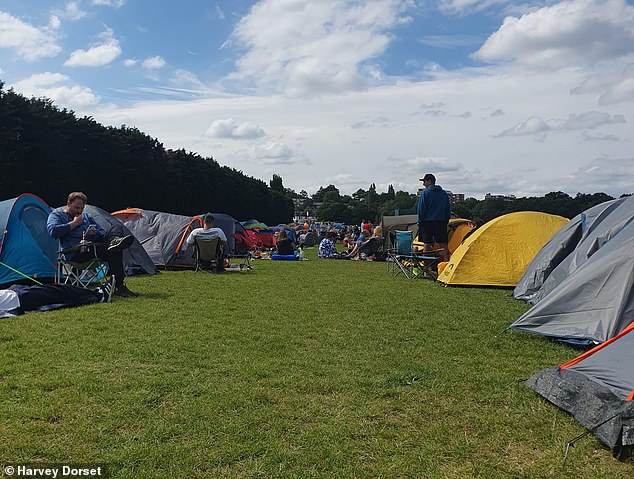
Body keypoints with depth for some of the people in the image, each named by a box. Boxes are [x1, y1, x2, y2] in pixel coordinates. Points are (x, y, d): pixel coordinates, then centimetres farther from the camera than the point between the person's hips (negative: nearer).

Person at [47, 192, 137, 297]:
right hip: (76, 252, -6)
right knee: (114, 252, -32)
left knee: (117, 228, -17)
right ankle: (118, 287, -38)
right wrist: (74, 223, -3)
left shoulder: (86, 215, 30)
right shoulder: (56, 215, 13)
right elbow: (53, 232, -9)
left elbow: (102, 231, 27)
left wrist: (95, 232, 2)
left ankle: (115, 241, -52)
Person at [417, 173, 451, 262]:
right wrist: (445, 222, 18)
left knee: (427, 244, 0)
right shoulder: (444, 193, 11)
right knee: (443, 244, 7)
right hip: (441, 223, 4)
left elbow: (420, 209, -7)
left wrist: (420, 223, -2)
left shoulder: (425, 192, -5)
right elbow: (448, 210, 14)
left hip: (428, 222, -4)